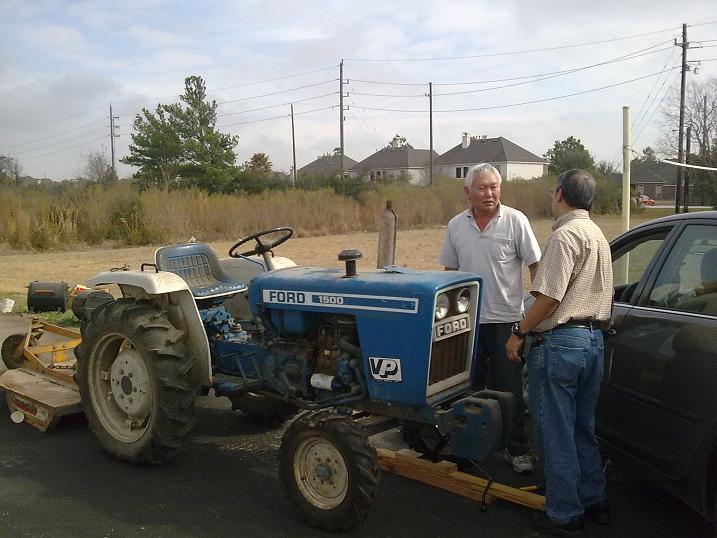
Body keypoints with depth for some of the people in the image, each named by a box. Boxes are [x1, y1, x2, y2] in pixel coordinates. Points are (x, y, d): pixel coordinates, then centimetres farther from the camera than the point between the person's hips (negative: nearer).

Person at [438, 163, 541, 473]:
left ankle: (517, 450, 16)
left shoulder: (515, 220, -6)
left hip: (505, 319, -3)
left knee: (509, 388, 3)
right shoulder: (456, 225, 4)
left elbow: (534, 265, -5)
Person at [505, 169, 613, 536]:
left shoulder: (565, 235, -15)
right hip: (593, 338, 9)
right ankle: (594, 502, 29)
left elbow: (549, 296, -20)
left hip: (560, 341, -9)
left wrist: (519, 332, -11)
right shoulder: (598, 236, 16)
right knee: (584, 429, 19)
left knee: (555, 433, 1)